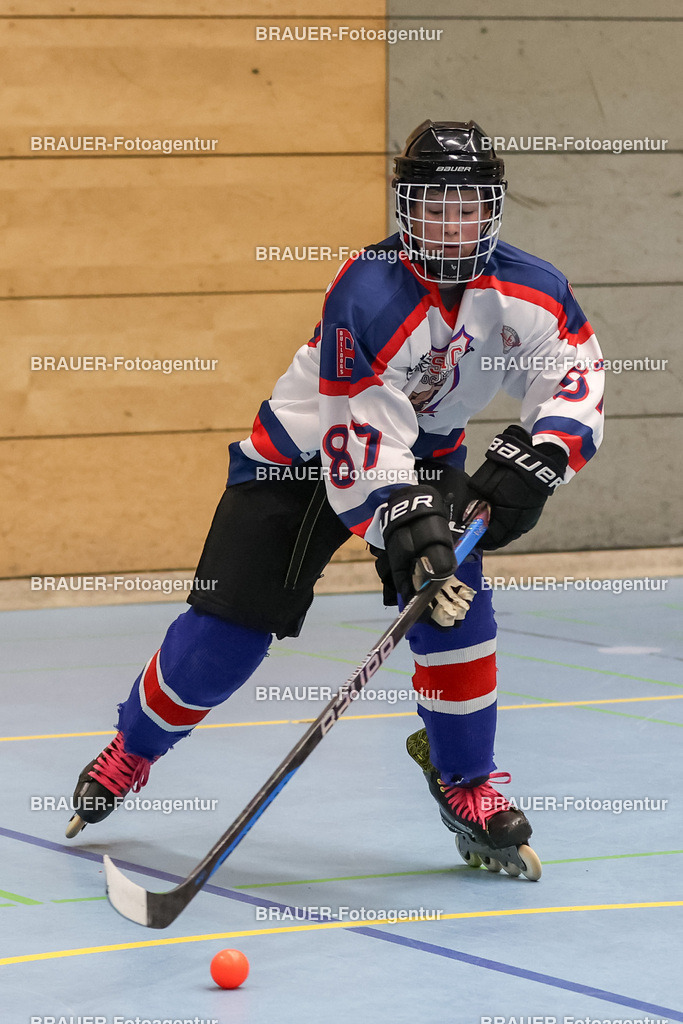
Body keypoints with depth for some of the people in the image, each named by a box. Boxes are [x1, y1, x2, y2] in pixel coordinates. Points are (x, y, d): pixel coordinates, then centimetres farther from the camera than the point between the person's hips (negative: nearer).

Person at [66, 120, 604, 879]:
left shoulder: (528, 291, -19)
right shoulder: (367, 299, -33)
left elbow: (577, 380, -14)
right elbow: (362, 449, -35)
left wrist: (533, 459, -32)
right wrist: (410, 538, -44)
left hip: (428, 455, 4)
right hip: (305, 454, -4)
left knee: (455, 604, -18)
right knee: (229, 625, -6)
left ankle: (467, 787, -1)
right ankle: (130, 754, 19)